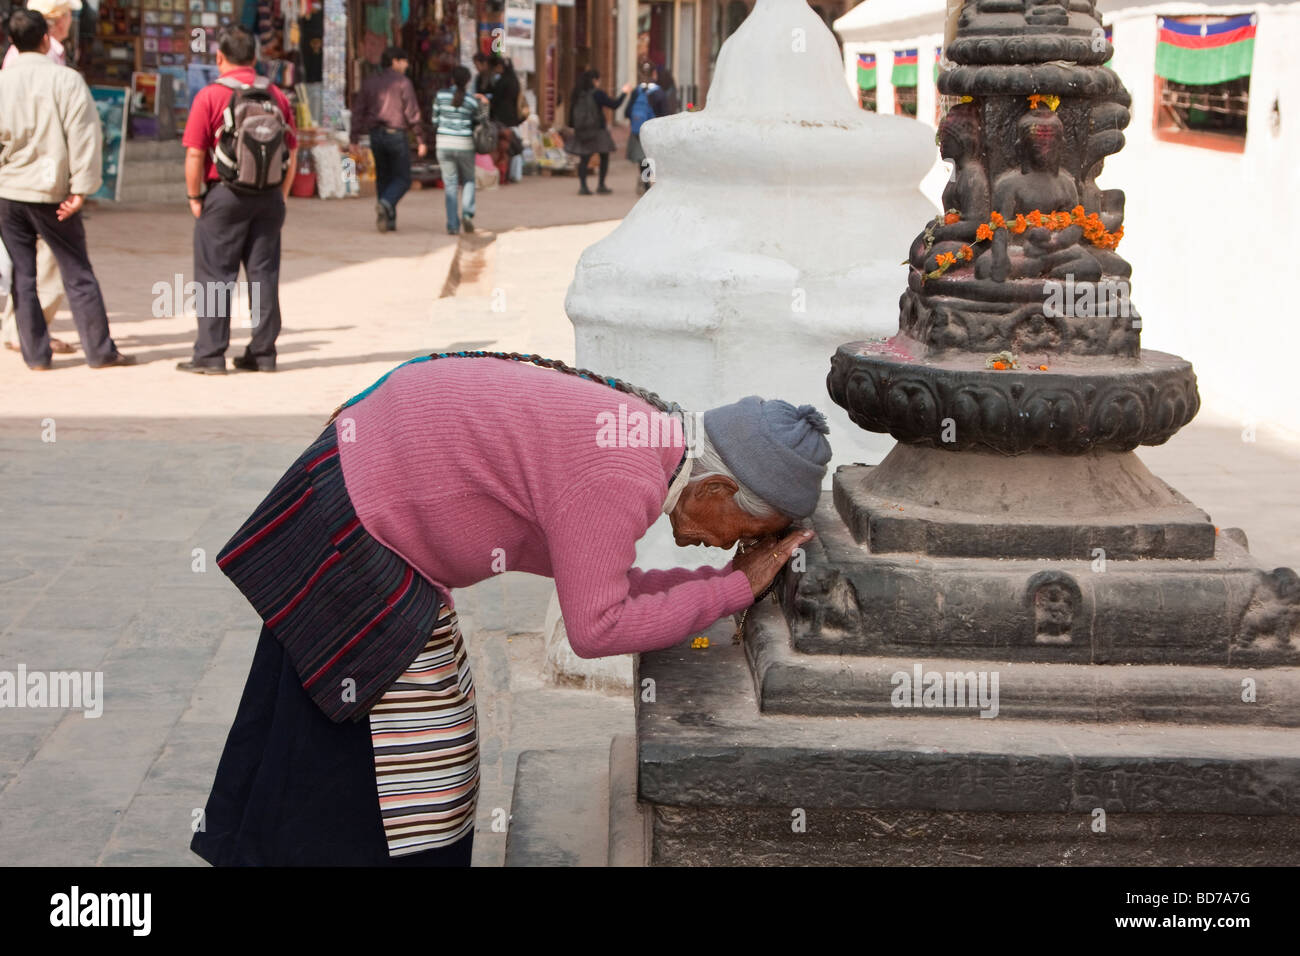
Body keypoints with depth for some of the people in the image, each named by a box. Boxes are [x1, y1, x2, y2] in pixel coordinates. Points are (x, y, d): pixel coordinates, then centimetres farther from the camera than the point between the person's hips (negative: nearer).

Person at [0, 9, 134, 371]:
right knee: (78, 273, 7)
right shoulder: (67, 80, -8)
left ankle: (36, 355, 10)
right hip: (52, 192, -2)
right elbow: (84, 137, -10)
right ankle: (100, 351, 9)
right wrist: (81, 189, -7)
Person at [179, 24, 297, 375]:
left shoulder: (209, 96, -7)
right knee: (264, 273, 9)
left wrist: (195, 197, 0)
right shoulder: (276, 96, 6)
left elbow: (194, 154, -10)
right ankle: (263, 352, 12)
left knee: (214, 276, 2)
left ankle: (210, 354, 2)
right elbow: (292, 152, 8)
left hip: (224, 194, -4)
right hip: (268, 197, 4)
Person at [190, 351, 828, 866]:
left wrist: (731, 580, 2)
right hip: (353, 531, -10)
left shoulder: (638, 427, 1)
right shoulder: (620, 480, -28)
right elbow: (595, 630, -24)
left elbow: (591, 582, 6)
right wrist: (736, 589, -17)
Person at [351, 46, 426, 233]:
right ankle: (385, 204, -26)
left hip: (376, 134, 5)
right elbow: (412, 113, -10)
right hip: (395, 134, -5)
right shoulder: (402, 82, -6)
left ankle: (388, 219, 12)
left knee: (383, 177, 14)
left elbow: (358, 112, 8)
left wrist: (355, 139, 11)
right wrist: (421, 140, -6)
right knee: (402, 179, 1)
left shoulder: (370, 83, 11)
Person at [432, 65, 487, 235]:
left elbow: (435, 121, 6)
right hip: (464, 144, -1)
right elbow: (481, 122, 7)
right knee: (468, 181, 18)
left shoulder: (440, 95, -1)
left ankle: (453, 226, 1)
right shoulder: (472, 101, -5)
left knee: (451, 185, 7)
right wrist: (484, 105, 15)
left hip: (444, 144, 1)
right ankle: (467, 213, -4)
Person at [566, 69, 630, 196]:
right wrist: (624, 93, 4)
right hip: (597, 130, -4)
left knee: (584, 159, 4)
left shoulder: (577, 94, 3)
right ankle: (601, 185, 10)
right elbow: (614, 105, -8)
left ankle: (582, 186, -6)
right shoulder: (597, 94, -12)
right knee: (604, 157, 11)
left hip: (582, 132, 4)